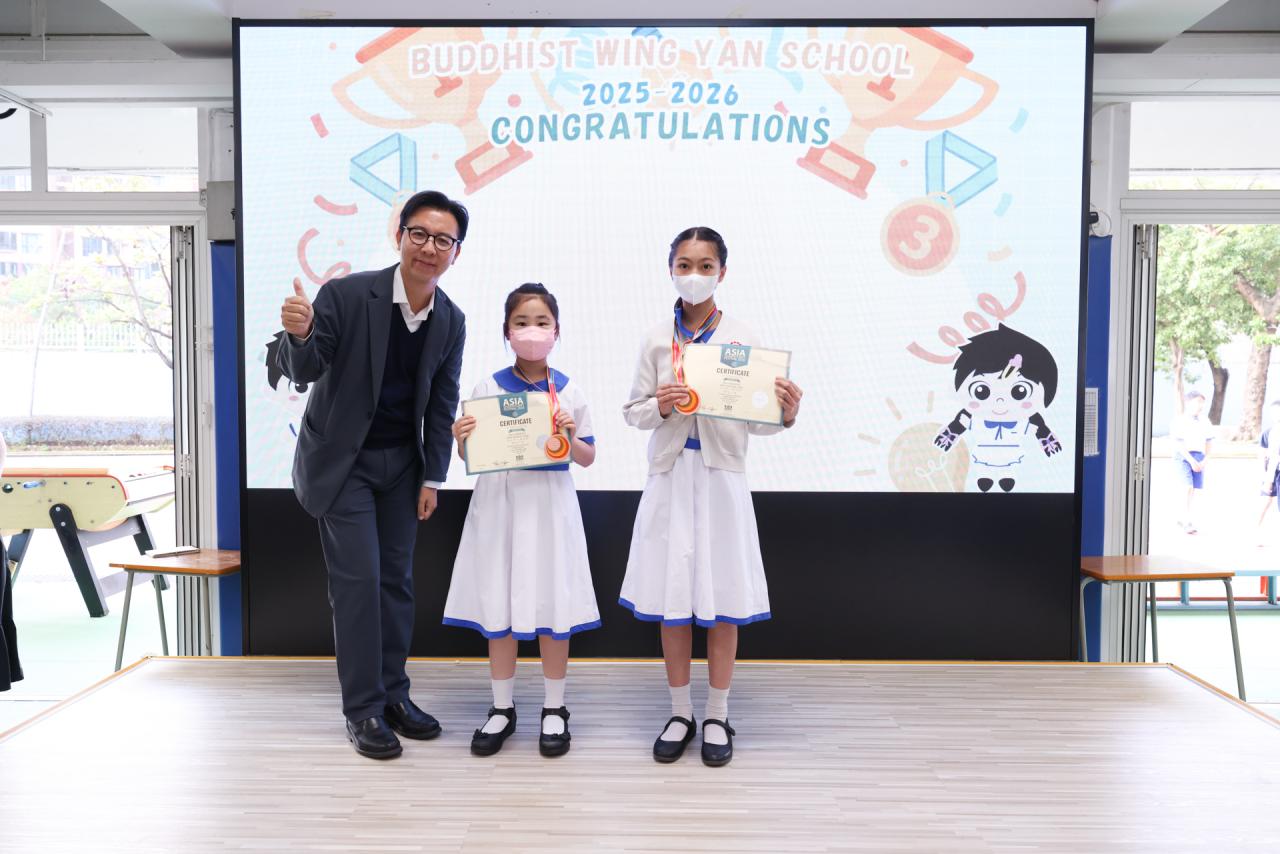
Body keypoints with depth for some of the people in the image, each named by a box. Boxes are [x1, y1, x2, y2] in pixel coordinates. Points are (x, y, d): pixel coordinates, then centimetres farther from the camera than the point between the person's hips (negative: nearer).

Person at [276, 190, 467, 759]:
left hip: (401, 464, 5)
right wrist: (301, 335, -40)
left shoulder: (451, 321, -4)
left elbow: (442, 404, 3)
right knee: (358, 580, -6)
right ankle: (363, 708, 7)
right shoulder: (347, 294, -18)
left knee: (397, 580, 10)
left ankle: (393, 694, 23)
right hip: (342, 461, -4)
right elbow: (302, 372, -17)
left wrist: (432, 478, 2)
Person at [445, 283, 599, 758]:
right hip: (499, 503, 1)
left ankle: (554, 709, 22)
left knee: (552, 608, 5)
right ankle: (502, 709, 23)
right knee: (498, 609, 7)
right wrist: (462, 440, -15)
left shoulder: (569, 392, 1)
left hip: (550, 504, 0)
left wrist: (569, 438, -13)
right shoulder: (488, 389, 1)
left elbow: (588, 459, 6)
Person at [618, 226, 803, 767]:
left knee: (723, 601, 5)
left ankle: (717, 717, 22)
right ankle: (680, 714, 24)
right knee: (671, 600, 8)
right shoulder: (656, 340, 4)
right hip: (670, 477, 1)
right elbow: (632, 411, 6)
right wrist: (660, 406, -14)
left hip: (721, 478, -1)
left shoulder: (742, 339, 0)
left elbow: (755, 420, -2)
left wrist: (784, 415, -22)